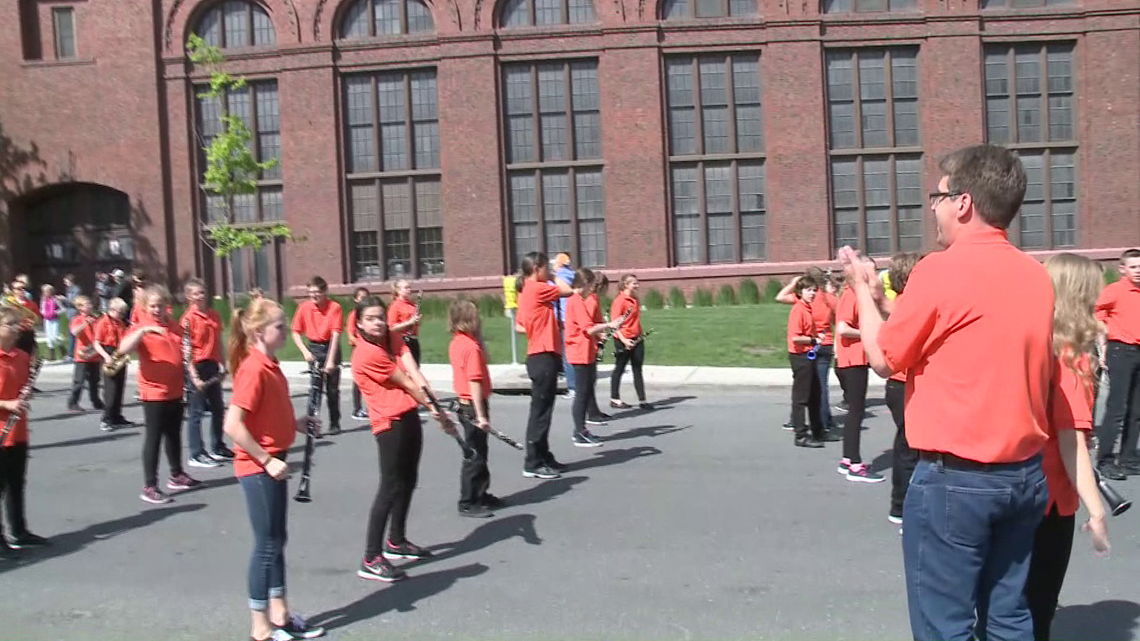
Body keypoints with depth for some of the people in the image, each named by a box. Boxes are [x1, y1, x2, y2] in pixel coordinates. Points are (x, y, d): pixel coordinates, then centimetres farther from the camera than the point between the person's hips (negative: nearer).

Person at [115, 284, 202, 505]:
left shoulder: (175, 327, 9)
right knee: (154, 437, -3)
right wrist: (143, 330, -36)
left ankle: (177, 475, 33)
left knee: (174, 434, 18)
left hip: (175, 391, 6)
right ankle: (149, 487, 2)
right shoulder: (141, 327, -9)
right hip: (154, 392, -6)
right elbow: (123, 349, -26)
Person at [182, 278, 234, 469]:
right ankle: (196, 455, 6)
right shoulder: (188, 319, -11)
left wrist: (222, 366, 12)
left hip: (213, 367, 7)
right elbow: (186, 350, -14)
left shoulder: (215, 315, 7)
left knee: (218, 408, 14)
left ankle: (218, 448, 28)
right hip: (197, 367, -7)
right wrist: (194, 377, -19)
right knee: (197, 412, 0)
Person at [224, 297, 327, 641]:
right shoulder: (254, 369, -20)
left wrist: (296, 423, 4)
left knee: (277, 540, 16)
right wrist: (267, 461, -22)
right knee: (267, 543, 0)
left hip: (273, 463, 9)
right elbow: (233, 425, -25)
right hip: (258, 467, -9)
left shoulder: (269, 365, 8)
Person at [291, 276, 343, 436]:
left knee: (332, 389, 3)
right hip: (314, 348, 1)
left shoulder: (334, 307, -14)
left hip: (331, 347, -1)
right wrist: (305, 351, -11)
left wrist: (331, 360, -21)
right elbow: (296, 332, 2)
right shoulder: (304, 307, -6)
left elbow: (336, 334, -17)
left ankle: (334, 423, 16)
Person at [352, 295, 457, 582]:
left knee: (408, 481, 18)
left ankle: (396, 541, 34)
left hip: (409, 416, 9)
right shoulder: (367, 353, -15)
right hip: (389, 424, -9)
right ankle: (371, 560, -8)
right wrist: (435, 410, -11)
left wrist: (429, 399, -25)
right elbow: (405, 383, -14)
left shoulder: (394, 341, 9)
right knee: (391, 487, -11)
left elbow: (413, 373, -8)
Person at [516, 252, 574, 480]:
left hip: (539, 356, 10)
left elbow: (519, 326, 19)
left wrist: (541, 330, 9)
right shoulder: (537, 288, -13)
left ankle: (543, 457, 24)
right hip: (543, 357, -10)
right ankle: (533, 464, 0)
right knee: (540, 410, -5)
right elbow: (568, 291, -12)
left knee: (543, 409, 15)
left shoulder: (526, 291, 15)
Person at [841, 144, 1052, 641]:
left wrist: (863, 289, 9)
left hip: (955, 477, -7)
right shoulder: (1038, 276, 5)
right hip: (1025, 473, 7)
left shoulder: (942, 269, -16)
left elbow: (884, 358, -7)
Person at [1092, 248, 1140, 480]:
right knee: (1116, 409, -9)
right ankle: (1104, 461, -5)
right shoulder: (1113, 291, -6)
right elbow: (1097, 319, -3)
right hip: (1121, 351, -6)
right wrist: (1103, 351, -6)